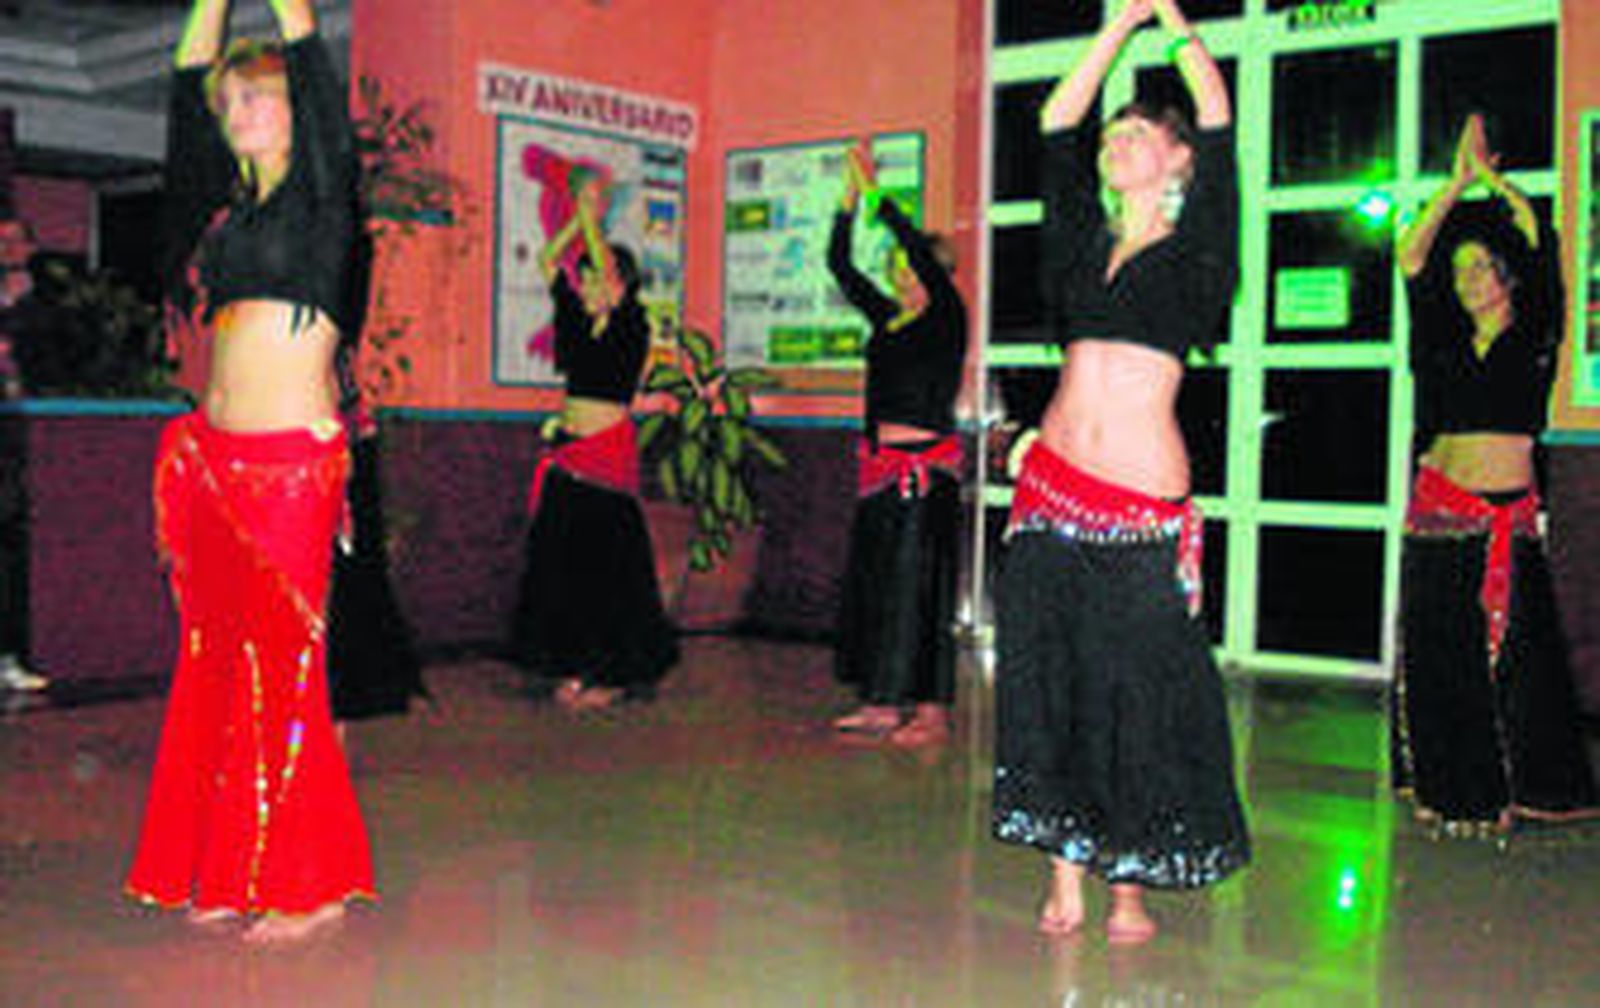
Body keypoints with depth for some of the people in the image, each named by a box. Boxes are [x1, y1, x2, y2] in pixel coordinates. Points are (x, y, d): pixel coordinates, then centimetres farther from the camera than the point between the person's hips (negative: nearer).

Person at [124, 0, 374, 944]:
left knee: (284, 660, -5)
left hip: (292, 457, -7)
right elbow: (190, 78, 19)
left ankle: (313, 884, 5)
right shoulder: (231, 204, 17)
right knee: (218, 657, 9)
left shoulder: (322, 193, 1)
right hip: (217, 457, 7)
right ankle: (234, 875, 19)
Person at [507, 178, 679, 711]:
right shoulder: (579, 322, 12)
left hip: (607, 452, -7)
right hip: (569, 449, 7)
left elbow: (610, 270, -19)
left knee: (605, 564, -4)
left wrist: (592, 218, -10)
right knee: (560, 560, 6)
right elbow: (546, 261, 12)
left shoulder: (632, 326, -5)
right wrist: (579, 216, 5)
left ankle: (615, 674, 5)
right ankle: (575, 668, 14)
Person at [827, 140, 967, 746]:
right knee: (873, 578, 9)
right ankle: (883, 704, 18)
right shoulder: (886, 319, 14)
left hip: (927, 467, -8)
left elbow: (924, 253, -18)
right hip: (881, 463, 8)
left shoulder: (947, 317, -4)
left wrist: (877, 194, -15)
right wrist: (849, 202, 3)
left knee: (919, 582, -7)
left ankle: (932, 710, -1)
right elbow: (840, 267, 12)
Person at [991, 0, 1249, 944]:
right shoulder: (1088, 242, 15)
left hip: (1143, 508, -4)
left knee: (1142, 688, 0)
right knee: (1048, 678, 3)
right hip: (1054, 489, 4)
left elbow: (1218, 122, -2)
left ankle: (1132, 883, 12)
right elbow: (1058, 127, 14)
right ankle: (1065, 874, 13)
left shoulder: (1195, 249, 5)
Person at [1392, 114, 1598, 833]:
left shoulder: (1533, 339, 6)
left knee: (1515, 654, 0)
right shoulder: (1446, 343, 11)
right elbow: (1409, 258, 4)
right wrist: (1457, 184, 1)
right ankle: (1454, 788, 11)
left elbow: (1540, 247, -2)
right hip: (1442, 510, 2)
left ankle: (1525, 788, 12)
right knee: (1441, 657, 1)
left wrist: (1490, 177, 4)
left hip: (1509, 515, -1)